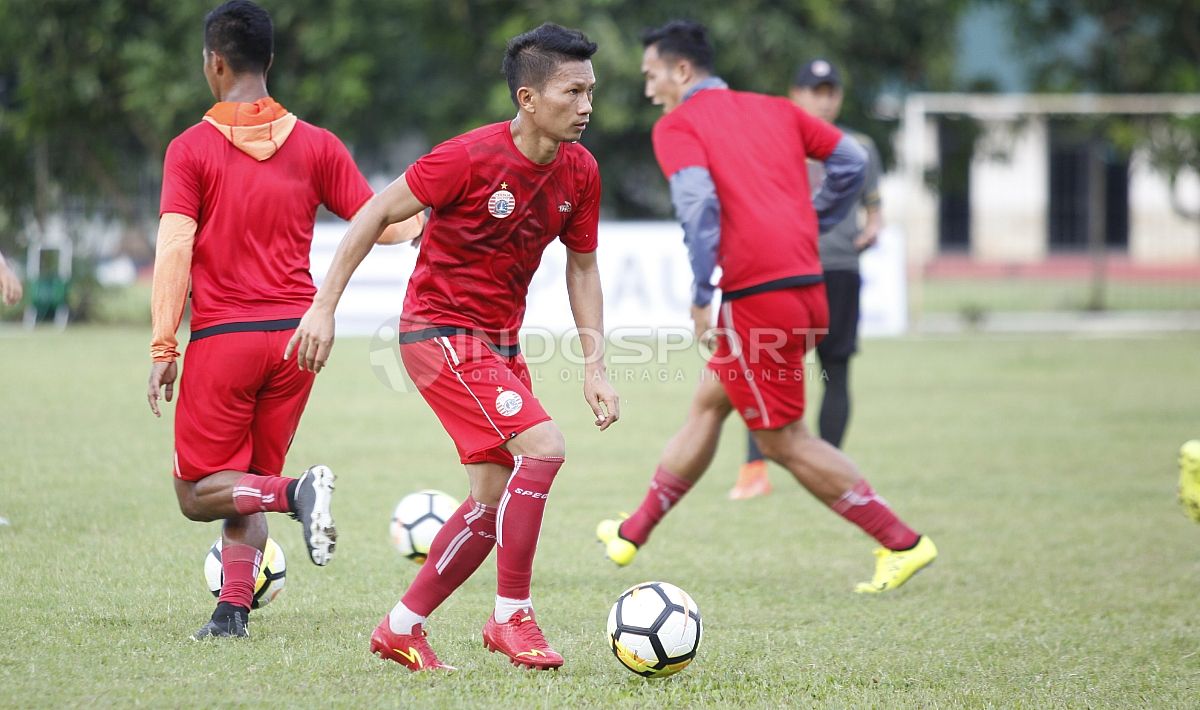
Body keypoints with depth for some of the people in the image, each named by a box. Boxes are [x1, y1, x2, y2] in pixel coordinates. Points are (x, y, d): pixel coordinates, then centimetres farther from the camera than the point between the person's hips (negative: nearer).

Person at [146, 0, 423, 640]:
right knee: (245, 486, 16)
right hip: (296, 334, 4)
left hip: (222, 340, -4)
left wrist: (162, 349, -10)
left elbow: (174, 251, -11)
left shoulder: (191, 149, -4)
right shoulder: (315, 145, 4)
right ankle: (233, 609, 1)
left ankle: (296, 492, -21)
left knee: (198, 493, 5)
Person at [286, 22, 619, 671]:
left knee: (494, 500, 8)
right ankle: (511, 617, -11)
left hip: (499, 343, 8)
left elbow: (582, 268, 11)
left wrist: (595, 366, 4)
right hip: (441, 332, -8)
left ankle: (401, 628, 22)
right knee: (542, 447, -22)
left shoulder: (578, 172, -2)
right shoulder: (472, 157, -21)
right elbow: (377, 213, -13)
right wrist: (324, 307, -14)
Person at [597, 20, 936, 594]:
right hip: (807, 285, 8)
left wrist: (702, 294, -14)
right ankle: (634, 533, 29)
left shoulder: (677, 126, -3)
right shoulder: (774, 111, 16)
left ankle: (902, 544, 1)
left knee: (784, 441, 3)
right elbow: (851, 161, 12)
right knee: (707, 404, 20)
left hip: (757, 298, -8)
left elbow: (698, 202, -18)